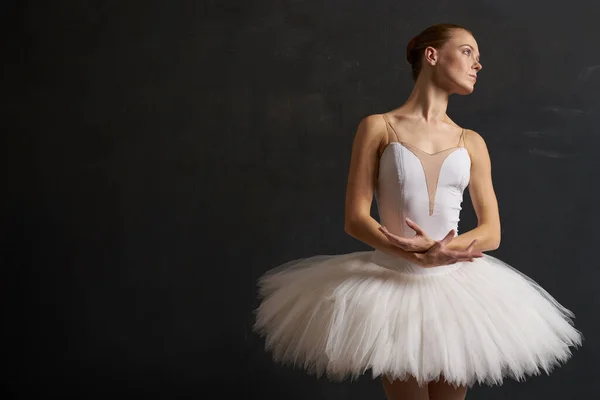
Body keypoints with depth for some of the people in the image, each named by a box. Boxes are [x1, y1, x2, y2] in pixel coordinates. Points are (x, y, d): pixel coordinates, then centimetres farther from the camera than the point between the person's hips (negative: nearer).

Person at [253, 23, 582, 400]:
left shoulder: (472, 142, 7)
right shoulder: (379, 127, -2)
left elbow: (491, 231, 2)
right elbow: (356, 219, -9)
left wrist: (443, 250, -18)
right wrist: (420, 257, -23)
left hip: (455, 285, 3)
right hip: (394, 284, -3)